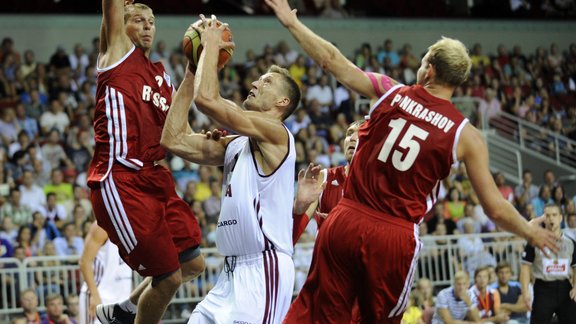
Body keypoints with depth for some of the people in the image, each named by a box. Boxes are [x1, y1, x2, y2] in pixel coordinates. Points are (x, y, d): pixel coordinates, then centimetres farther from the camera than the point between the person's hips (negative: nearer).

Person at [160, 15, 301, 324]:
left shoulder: (275, 132, -7)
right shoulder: (235, 145, 18)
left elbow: (207, 99, -18)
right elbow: (174, 140, 11)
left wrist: (211, 45, -3)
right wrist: (192, 70, 13)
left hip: (264, 267, -9)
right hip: (233, 271, 9)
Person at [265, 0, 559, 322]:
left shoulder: (389, 91, 2)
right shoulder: (466, 135, -1)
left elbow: (331, 60, 8)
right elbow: (495, 208, 1)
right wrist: (531, 232, 19)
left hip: (346, 222, 1)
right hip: (396, 238, -1)